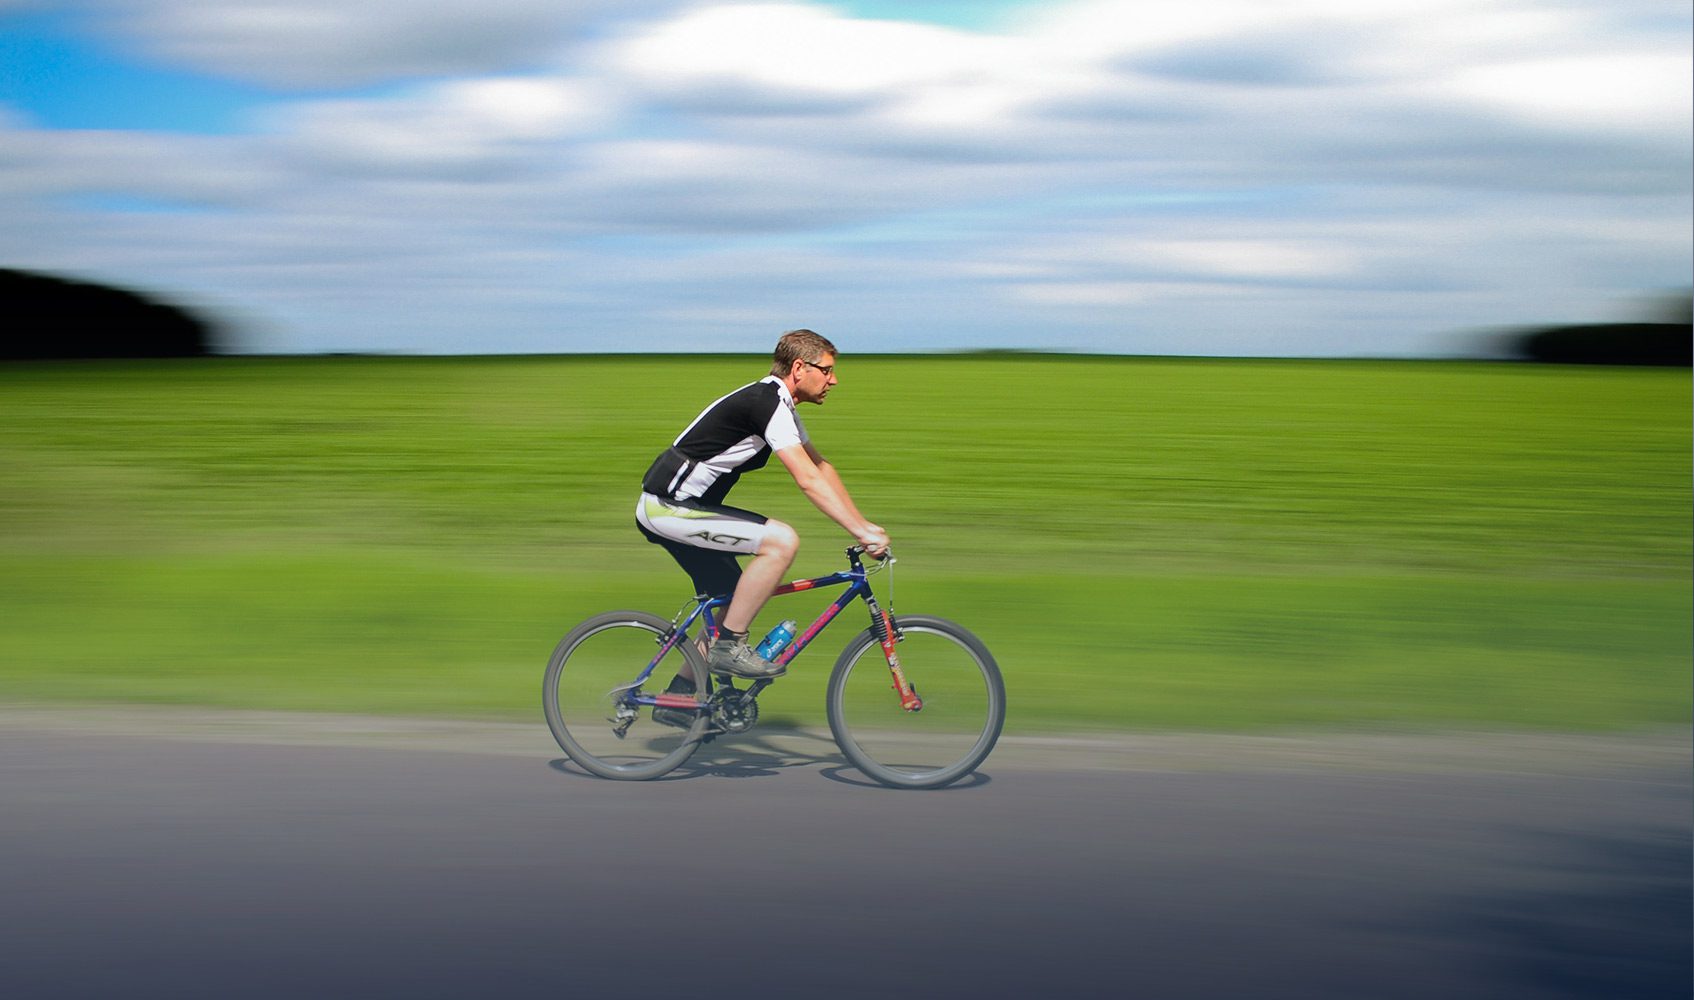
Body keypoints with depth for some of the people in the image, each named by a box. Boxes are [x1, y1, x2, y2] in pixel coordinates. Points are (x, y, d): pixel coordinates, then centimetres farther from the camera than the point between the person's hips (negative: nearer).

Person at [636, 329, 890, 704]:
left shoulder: (778, 405, 13)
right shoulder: (766, 403, -19)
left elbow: (821, 468, 17)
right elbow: (808, 481, -25)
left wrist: (866, 526, 11)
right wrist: (862, 533, -25)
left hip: (680, 504, 10)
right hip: (669, 508, -10)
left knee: (738, 602, 14)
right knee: (782, 540, -21)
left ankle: (678, 697, 21)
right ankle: (729, 646, -11)